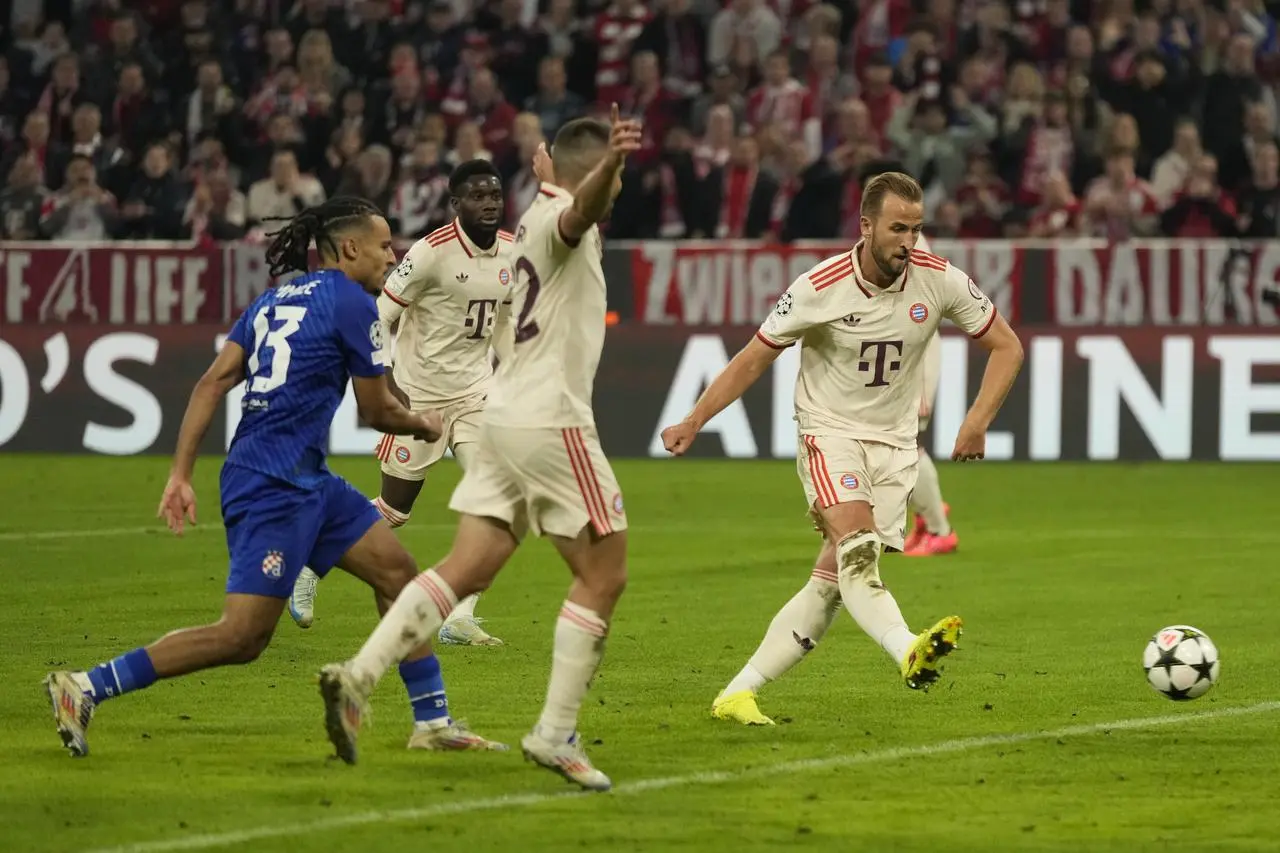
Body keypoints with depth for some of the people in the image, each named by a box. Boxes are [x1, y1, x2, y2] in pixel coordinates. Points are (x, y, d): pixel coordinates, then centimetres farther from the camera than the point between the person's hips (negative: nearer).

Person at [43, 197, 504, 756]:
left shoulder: (275, 300, 16)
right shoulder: (354, 305, -6)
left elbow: (213, 382, 7)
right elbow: (377, 412, 1)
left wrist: (180, 473, 4)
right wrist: (424, 426, 22)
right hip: (274, 484, -10)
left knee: (398, 573, 13)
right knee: (243, 636, -12)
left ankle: (434, 724, 18)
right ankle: (85, 689, -12)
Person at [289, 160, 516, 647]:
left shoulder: (513, 252, 0)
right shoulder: (433, 252, -18)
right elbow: (378, 317, -15)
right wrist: (385, 384, -22)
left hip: (475, 392, 5)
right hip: (421, 394, -5)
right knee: (393, 511, 4)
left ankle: (460, 620, -6)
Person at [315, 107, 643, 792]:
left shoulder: (539, 215, 17)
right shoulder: (559, 219, -11)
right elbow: (582, 208, -37)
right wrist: (611, 160, -57)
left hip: (505, 418, 9)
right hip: (550, 421, -9)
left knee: (464, 571, 3)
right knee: (603, 576, 0)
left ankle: (358, 677, -10)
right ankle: (555, 733, -1)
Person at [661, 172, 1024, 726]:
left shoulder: (939, 281, -8)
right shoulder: (820, 289, -14)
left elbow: (1006, 347, 3)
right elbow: (754, 359, -4)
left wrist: (977, 421, -10)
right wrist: (693, 422, -9)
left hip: (894, 444, 3)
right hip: (829, 434, -3)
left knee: (831, 580, -3)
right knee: (856, 546, -30)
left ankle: (738, 694, 4)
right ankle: (908, 653, -51)